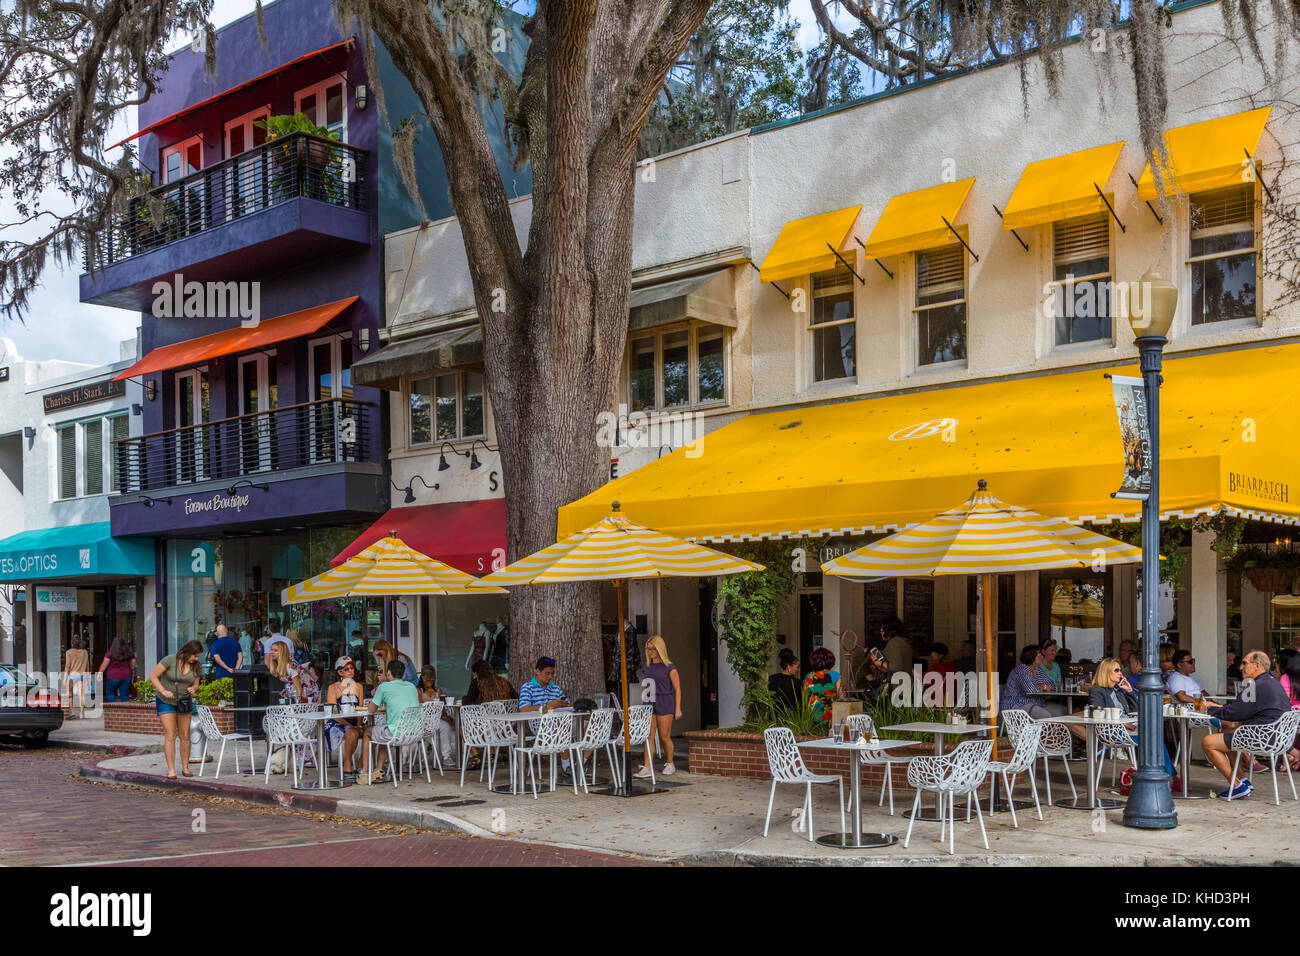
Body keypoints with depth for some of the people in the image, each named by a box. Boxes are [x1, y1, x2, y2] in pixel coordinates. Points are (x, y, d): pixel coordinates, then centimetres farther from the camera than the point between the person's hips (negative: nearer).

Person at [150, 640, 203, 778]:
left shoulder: (195, 666, -5)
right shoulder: (170, 660, -19)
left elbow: (196, 685, 6)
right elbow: (153, 677, -15)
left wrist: (193, 689, -18)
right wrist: (163, 691, -27)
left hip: (184, 702, 4)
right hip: (166, 701, -4)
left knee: (185, 736, 4)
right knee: (170, 736, -10)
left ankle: (185, 768, 14)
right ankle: (171, 770, -10)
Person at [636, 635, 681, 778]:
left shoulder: (669, 667, -3)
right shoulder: (646, 668, 12)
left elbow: (677, 689, -3)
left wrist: (678, 708, -8)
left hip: (664, 704, -4)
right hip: (649, 703, 4)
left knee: (664, 736, 2)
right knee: (648, 736, -4)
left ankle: (669, 764, 21)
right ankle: (646, 768, -7)